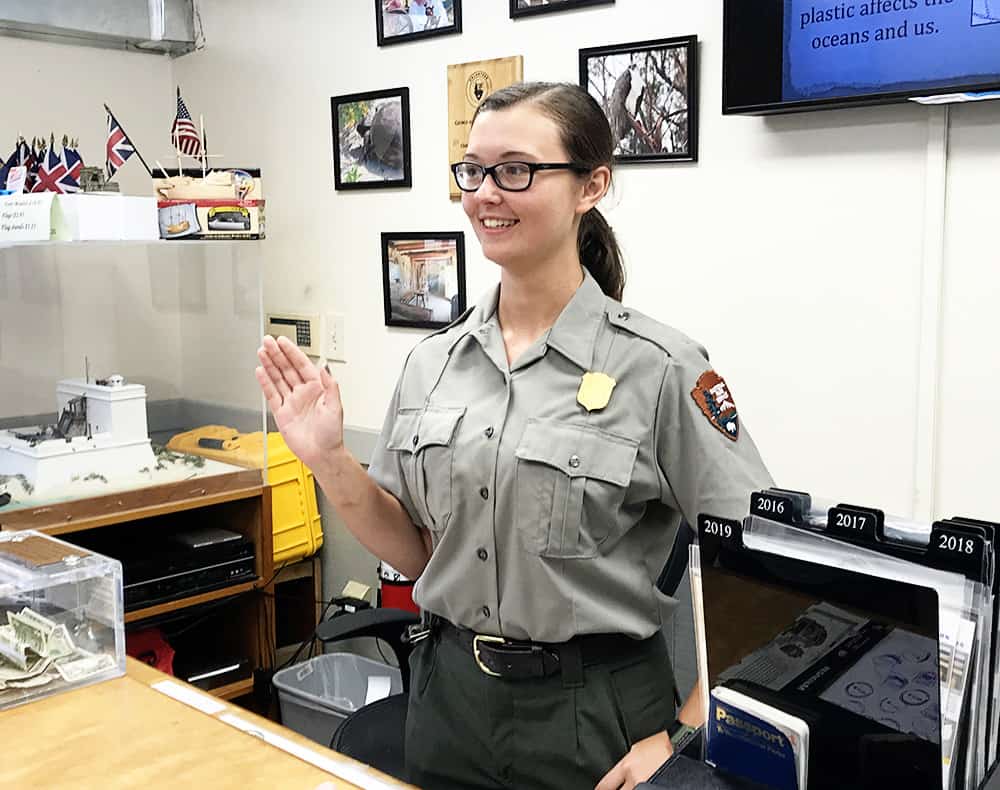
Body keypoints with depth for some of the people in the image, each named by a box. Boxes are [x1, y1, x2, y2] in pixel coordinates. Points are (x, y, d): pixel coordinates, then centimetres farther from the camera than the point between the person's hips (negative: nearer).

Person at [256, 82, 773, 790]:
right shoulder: (432, 362, 0)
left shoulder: (658, 367, -15)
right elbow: (417, 551, 7)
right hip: (448, 697, 5)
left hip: (593, 711, -4)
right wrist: (330, 461, -7)